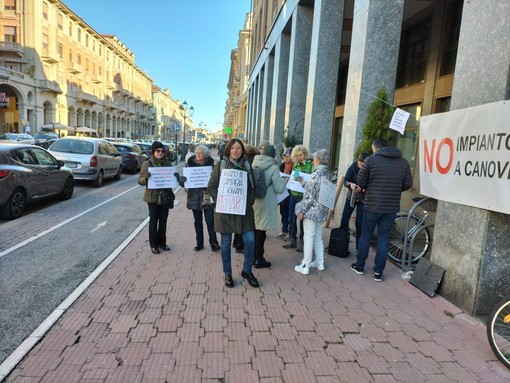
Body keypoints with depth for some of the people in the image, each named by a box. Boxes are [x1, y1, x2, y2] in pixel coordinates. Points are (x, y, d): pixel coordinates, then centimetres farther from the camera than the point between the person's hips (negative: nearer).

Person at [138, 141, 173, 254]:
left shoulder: (168, 164, 6)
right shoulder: (147, 164, -4)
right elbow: (140, 180, -5)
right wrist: (146, 177, -27)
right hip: (153, 196, -3)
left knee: (163, 220, 11)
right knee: (153, 220, 3)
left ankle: (161, 242, 25)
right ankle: (153, 245, 14)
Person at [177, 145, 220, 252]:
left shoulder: (211, 164, -1)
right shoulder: (190, 164, 1)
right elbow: (184, 182, -2)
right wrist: (180, 178, -24)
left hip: (207, 197, -2)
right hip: (194, 197, 2)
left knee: (210, 221, 0)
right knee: (198, 221, 12)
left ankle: (213, 243, 13)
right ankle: (199, 243, 24)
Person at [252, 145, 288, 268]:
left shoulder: (253, 165, -1)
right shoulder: (273, 168, -14)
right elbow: (279, 189, -11)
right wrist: (284, 180, 7)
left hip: (252, 201, 5)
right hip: (265, 204, -5)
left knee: (254, 229, 17)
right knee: (261, 231, 4)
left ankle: (254, 255, 29)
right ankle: (258, 260, 14)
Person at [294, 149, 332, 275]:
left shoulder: (316, 174, -17)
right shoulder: (328, 174, 8)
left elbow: (309, 195, -18)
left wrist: (302, 211, -12)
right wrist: (303, 182, 20)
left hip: (312, 211, -8)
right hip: (323, 211, 8)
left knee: (309, 238, 0)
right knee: (318, 237, 18)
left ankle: (305, 266, 8)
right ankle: (319, 263, 27)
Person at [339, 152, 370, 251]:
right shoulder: (353, 166, -11)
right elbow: (345, 181, -11)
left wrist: (362, 188, -34)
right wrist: (350, 184, -32)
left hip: (363, 199, -2)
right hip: (351, 196, 3)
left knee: (359, 224, -1)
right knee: (344, 220, 2)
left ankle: (359, 248, 12)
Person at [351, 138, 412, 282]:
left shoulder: (370, 160, -6)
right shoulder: (403, 162, 5)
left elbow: (360, 182, -3)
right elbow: (408, 184, 5)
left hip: (373, 205, -2)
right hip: (392, 207, 3)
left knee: (365, 236, 13)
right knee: (383, 239, 10)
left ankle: (359, 266, 25)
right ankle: (378, 272, 15)